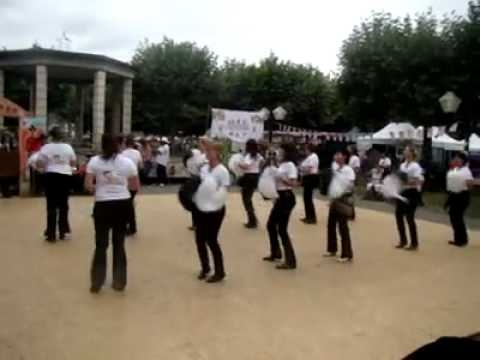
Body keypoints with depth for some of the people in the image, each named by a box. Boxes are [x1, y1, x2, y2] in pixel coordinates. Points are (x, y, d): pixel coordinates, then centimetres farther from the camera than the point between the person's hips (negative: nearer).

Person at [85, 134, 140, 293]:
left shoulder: (94, 161, -2)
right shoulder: (127, 162, 1)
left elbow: (88, 185, -6)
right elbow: (136, 186, 4)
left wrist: (97, 188, 13)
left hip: (103, 205, -1)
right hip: (123, 204, 1)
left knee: (101, 244, 10)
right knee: (119, 243, 12)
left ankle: (96, 282, 17)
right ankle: (119, 282, 20)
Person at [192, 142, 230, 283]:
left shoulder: (222, 171, -14)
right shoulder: (203, 168, 6)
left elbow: (223, 192, -17)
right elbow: (197, 185, 14)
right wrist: (194, 199, 0)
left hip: (214, 210, -6)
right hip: (200, 208, 6)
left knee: (211, 240, 0)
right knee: (199, 239, 11)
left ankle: (220, 272, 16)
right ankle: (205, 267, 31)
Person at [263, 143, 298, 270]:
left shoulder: (290, 165, -14)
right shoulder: (282, 165, 13)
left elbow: (293, 183, -22)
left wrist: (280, 177, -24)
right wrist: (273, 168, 10)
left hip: (287, 198, -10)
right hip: (280, 197, 10)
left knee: (282, 229, -9)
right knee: (271, 224, 17)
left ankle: (290, 261, -2)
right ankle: (275, 253, 34)